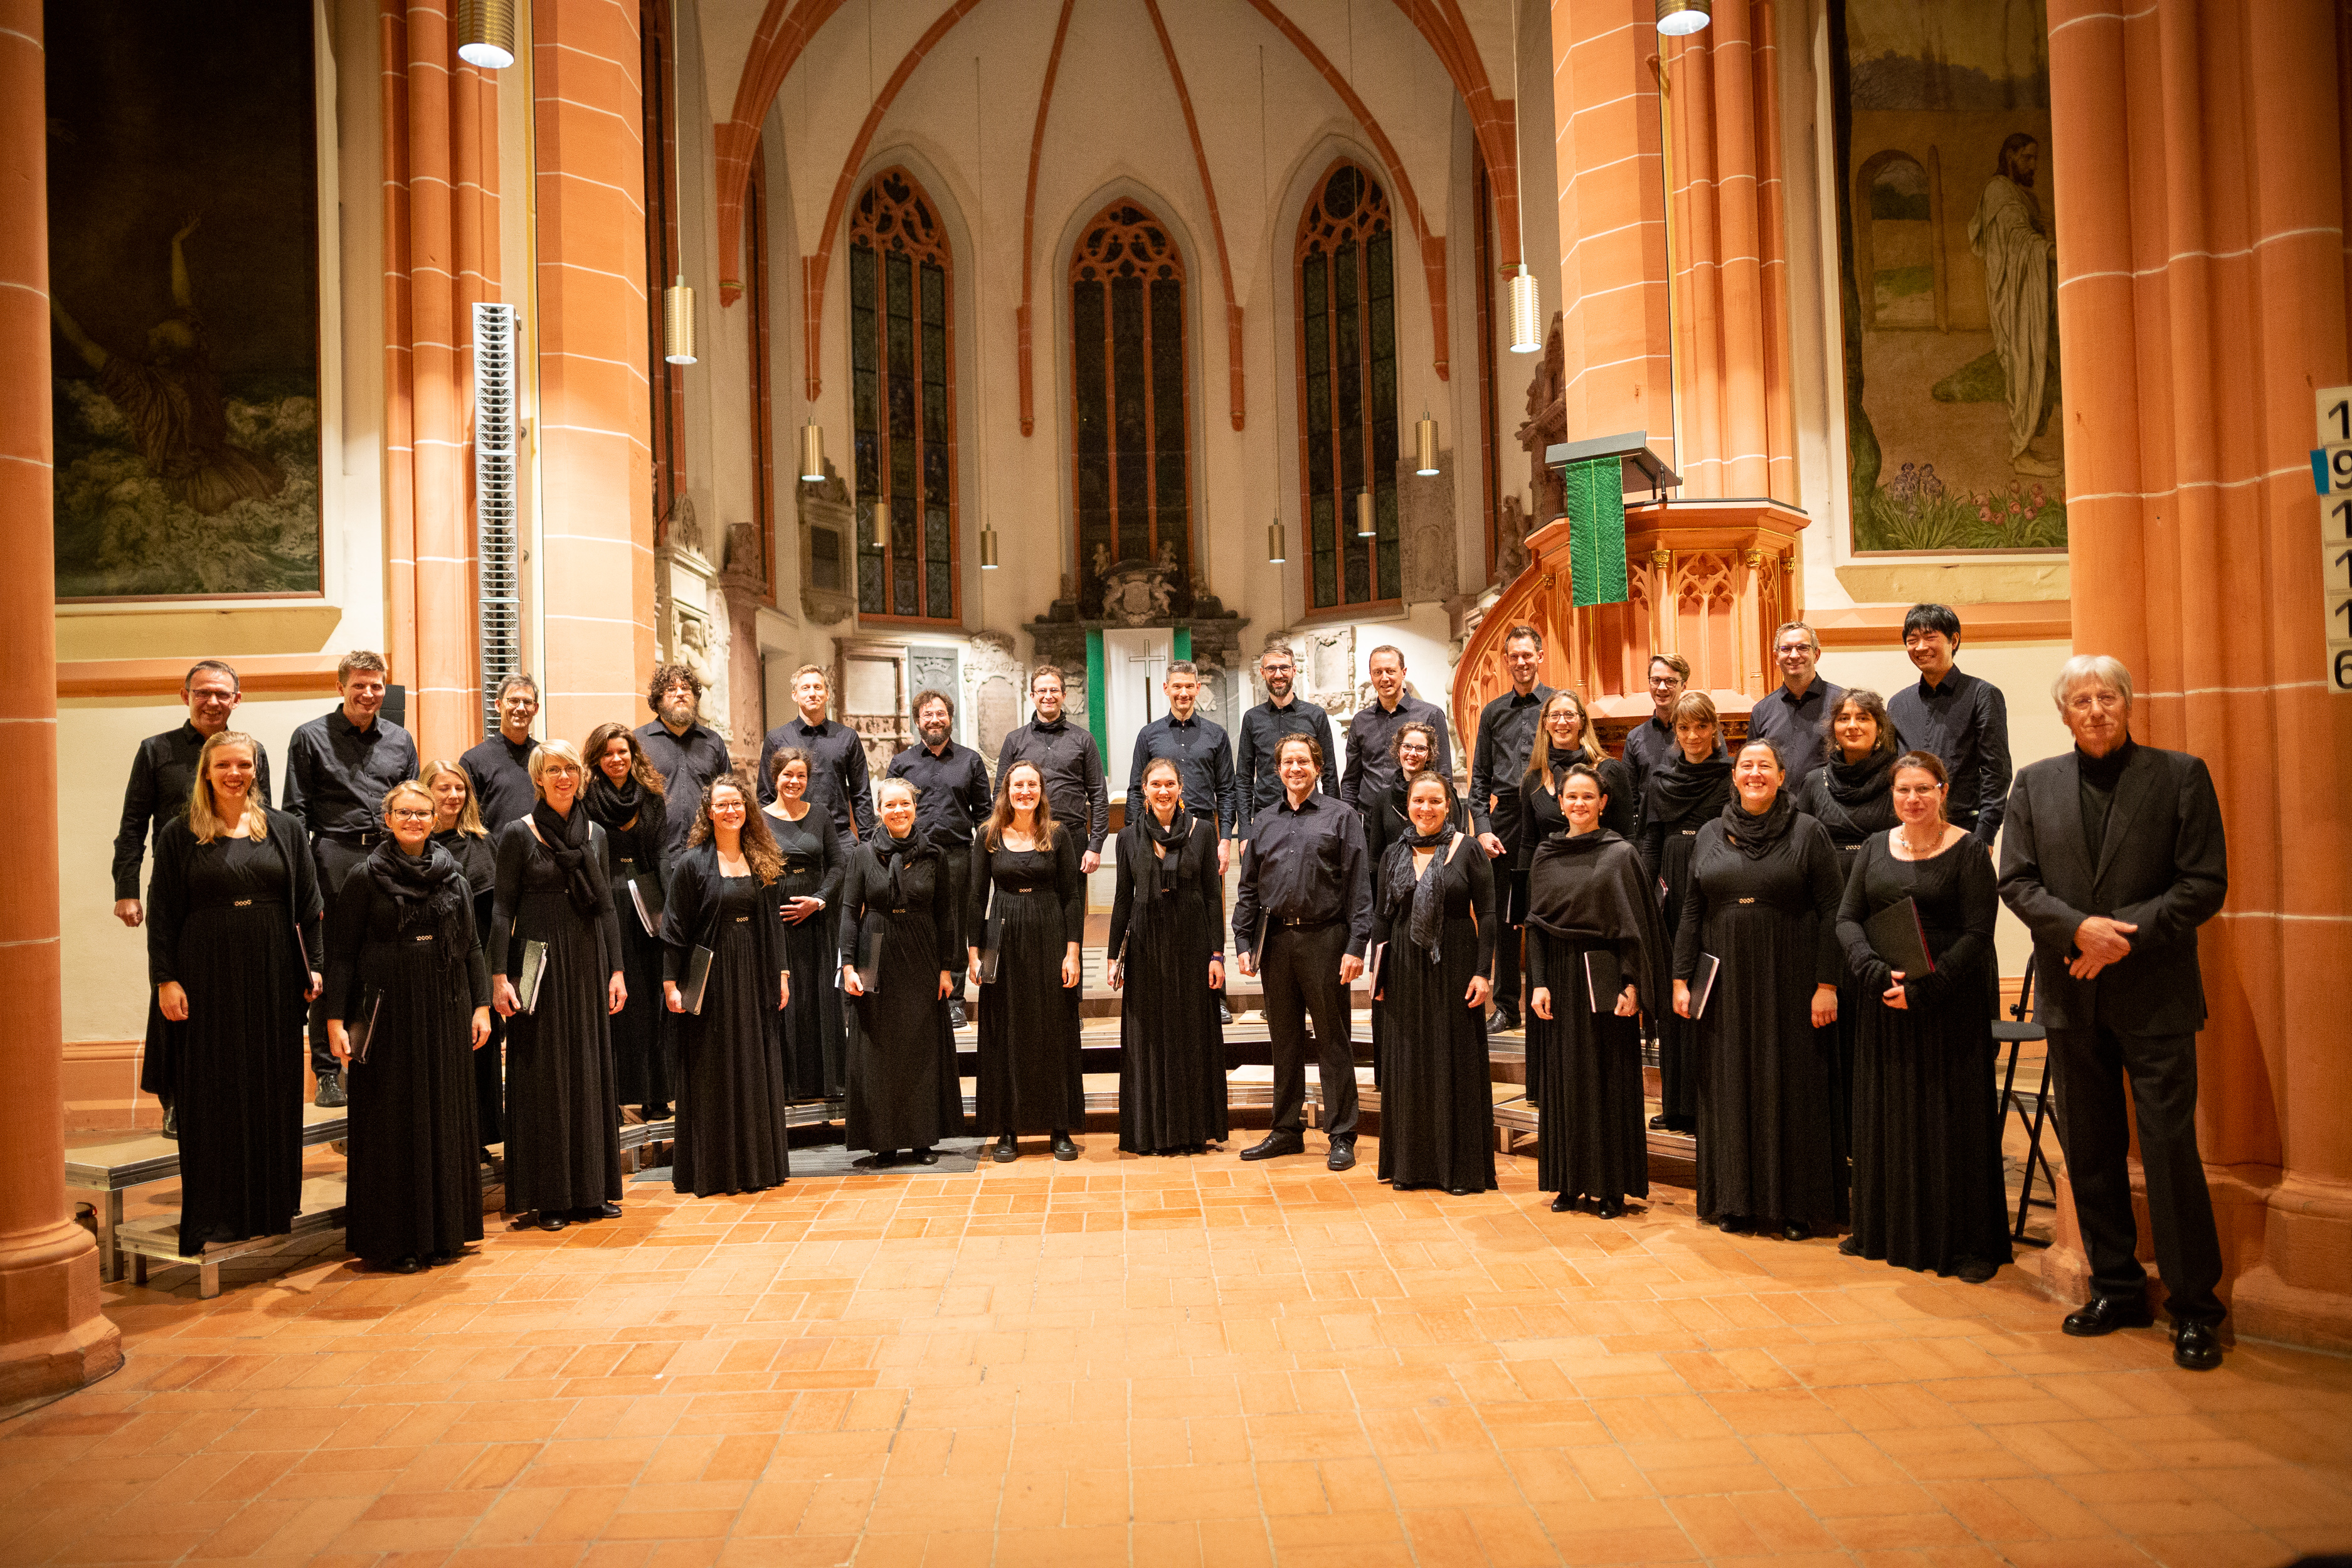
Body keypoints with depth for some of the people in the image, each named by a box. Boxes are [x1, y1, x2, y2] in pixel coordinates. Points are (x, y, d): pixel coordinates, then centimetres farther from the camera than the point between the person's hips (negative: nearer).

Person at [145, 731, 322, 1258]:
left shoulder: (285, 830, 8)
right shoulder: (180, 835, 3)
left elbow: (309, 905, 8)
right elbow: (162, 913, 1)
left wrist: (313, 967, 1)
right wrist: (165, 979, -7)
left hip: (273, 979, 2)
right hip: (208, 980, -2)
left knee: (275, 1088, 5)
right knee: (214, 1092, 1)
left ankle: (272, 1206, 15)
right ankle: (216, 1216, 9)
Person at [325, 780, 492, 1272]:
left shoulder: (453, 876, 9)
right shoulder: (365, 878, -1)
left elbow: (471, 946, 10)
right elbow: (341, 953, -3)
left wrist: (481, 1005, 2)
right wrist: (336, 1019, -11)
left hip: (445, 1011, 3)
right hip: (388, 1014, -3)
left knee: (446, 1120, 7)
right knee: (392, 1125, 1)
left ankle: (443, 1232, 17)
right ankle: (392, 1239, 10)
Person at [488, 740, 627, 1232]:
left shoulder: (596, 836, 10)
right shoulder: (518, 835, -2)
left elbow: (607, 908, 11)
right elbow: (503, 908, -5)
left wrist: (616, 970, 5)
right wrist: (499, 975, -13)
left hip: (588, 961, 4)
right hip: (540, 964, -4)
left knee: (591, 1071, 7)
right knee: (543, 1075, 0)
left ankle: (592, 1189, 16)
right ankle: (547, 1196, 7)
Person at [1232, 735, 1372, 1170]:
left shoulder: (1341, 817, 2)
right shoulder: (1264, 823, 14)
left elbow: (1359, 886, -4)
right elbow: (1248, 889, 14)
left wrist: (1356, 946, -12)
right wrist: (1243, 943, 5)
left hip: (1324, 939, -4)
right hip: (1275, 940, 4)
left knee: (1332, 1040, 1)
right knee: (1284, 1040, 11)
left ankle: (1342, 1137, 8)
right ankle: (1287, 1130, 21)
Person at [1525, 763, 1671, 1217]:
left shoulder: (1621, 854, -2)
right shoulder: (1545, 856, 8)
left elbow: (1636, 924, -6)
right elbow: (1536, 923, 7)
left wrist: (1633, 985, -14)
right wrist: (1539, 983, -2)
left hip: (1605, 978, -3)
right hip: (1560, 976, 4)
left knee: (1609, 1078, 1)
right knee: (1562, 1078, 6)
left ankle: (1612, 1186, 9)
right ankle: (1569, 1182, 16)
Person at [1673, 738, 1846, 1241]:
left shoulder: (1808, 833, -1)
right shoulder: (1710, 836, 9)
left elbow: (1832, 911, -5)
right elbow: (1692, 912, 11)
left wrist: (1827, 983, -12)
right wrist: (1681, 978, 5)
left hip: (1789, 982, -3)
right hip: (1726, 984, 3)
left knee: (1791, 1085, 1)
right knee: (1730, 1086, 7)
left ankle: (1797, 1204, 11)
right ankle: (1737, 1199, 17)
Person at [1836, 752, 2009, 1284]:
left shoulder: (1967, 851, -6)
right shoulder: (1876, 847, 9)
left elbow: (1977, 934, -12)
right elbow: (1847, 919, 5)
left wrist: (1923, 989, -20)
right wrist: (1876, 971, -13)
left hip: (1950, 1001, -4)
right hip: (1885, 1000, 5)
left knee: (1955, 1118, 0)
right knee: (1885, 1114, 10)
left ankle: (1970, 1244, 10)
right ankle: (1883, 1231, 22)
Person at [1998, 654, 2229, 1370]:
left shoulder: (2181, 775, 0)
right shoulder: (2035, 784, 8)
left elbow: (2206, 883, -5)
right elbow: (2016, 881, 3)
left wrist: (2128, 934, -15)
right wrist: (2079, 928, -13)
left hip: (2155, 996, -3)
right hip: (2073, 996, 3)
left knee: (2170, 1148, -3)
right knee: (2090, 1151, 10)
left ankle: (2194, 1305, 10)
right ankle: (2116, 1289, 23)